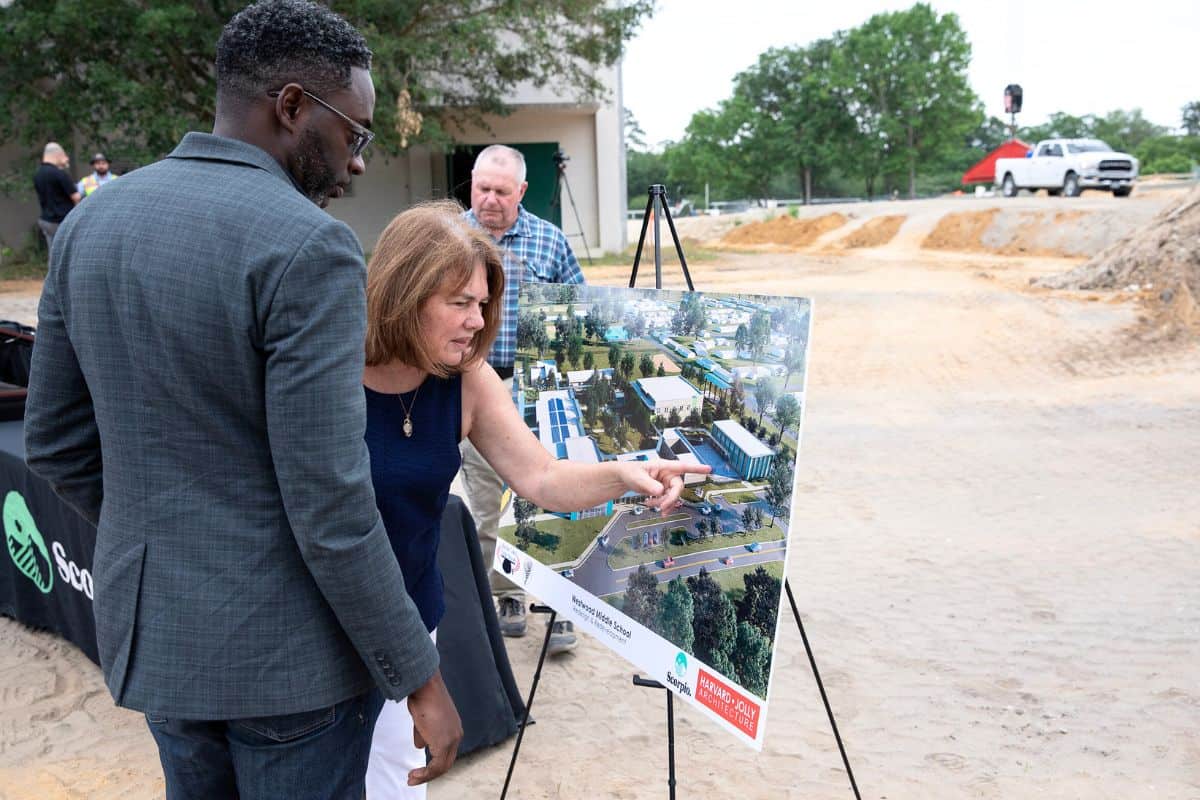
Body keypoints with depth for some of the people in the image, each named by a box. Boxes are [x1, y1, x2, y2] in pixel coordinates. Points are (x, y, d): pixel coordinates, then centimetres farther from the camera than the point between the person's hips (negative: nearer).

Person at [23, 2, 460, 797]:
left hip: (150, 627, 7)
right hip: (284, 649, -7)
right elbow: (330, 506, -23)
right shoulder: (307, 246, -21)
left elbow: (56, 443, 7)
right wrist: (421, 679, -13)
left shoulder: (93, 221, 2)